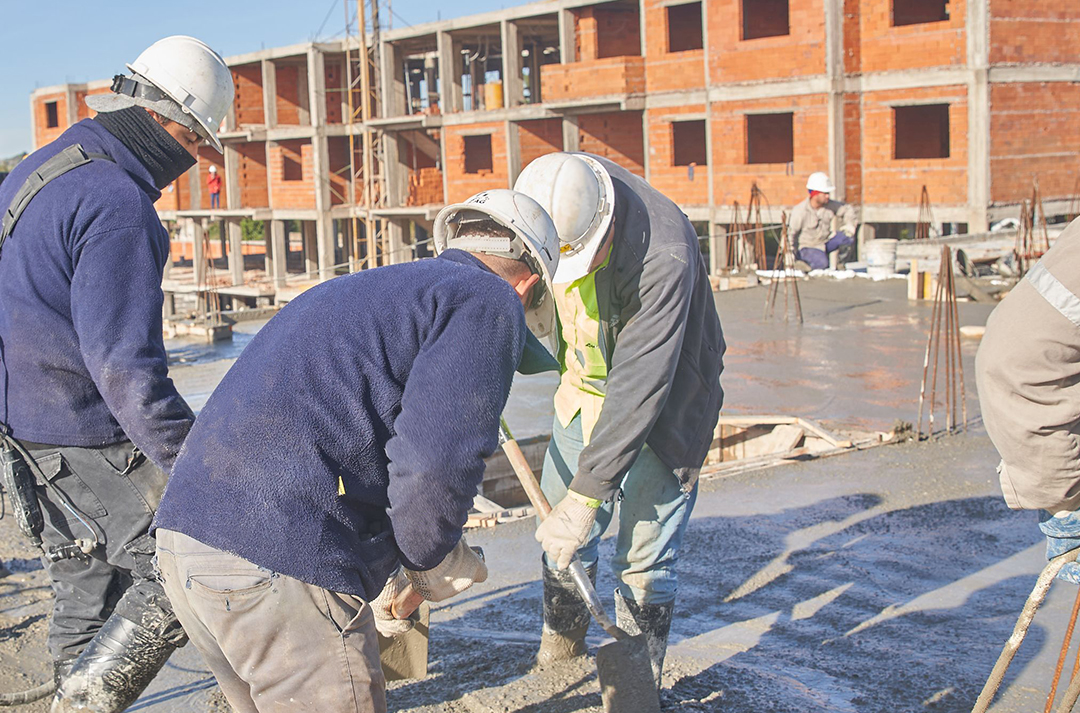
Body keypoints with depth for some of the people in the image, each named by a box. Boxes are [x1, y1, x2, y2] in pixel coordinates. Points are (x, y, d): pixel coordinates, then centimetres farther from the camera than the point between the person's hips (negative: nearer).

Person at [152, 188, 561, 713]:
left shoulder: (354, 290, 27)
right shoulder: (489, 302, 0)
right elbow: (435, 466, -14)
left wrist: (378, 581, 36)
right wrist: (431, 562, 6)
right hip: (283, 567, -9)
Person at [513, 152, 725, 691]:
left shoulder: (664, 256, -37)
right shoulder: (553, 192, -17)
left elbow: (639, 388, -36)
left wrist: (586, 496, -34)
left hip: (662, 402, -6)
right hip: (585, 388, 6)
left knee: (644, 559, -6)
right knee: (560, 540, 11)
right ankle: (557, 664, 30)